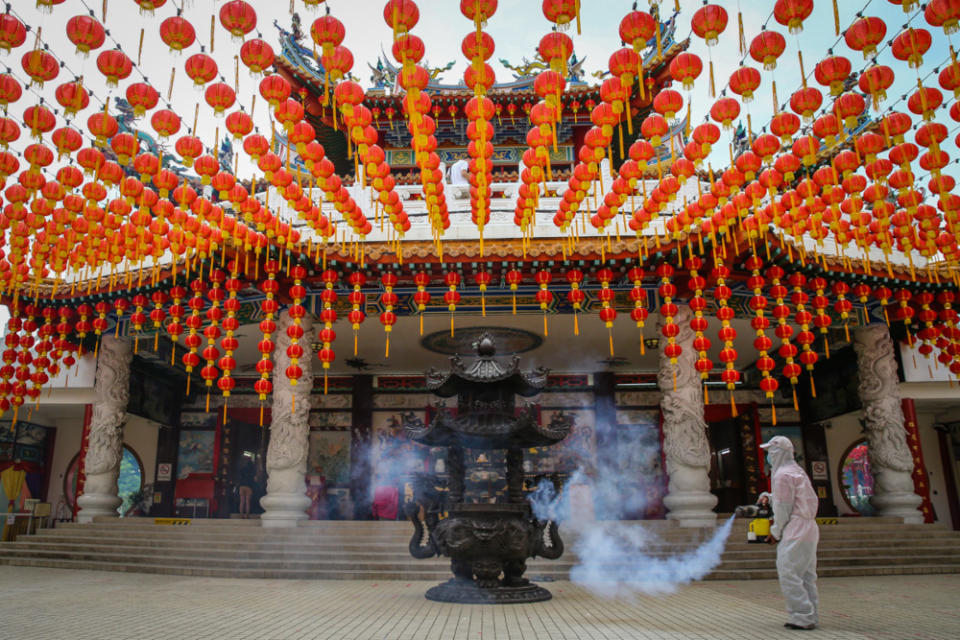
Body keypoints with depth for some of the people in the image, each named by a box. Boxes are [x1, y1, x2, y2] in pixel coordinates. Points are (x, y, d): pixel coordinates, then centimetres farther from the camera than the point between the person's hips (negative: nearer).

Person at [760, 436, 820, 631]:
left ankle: (803, 617, -6)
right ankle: (809, 617, 16)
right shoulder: (798, 471, 19)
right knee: (806, 577, 12)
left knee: (789, 575, -8)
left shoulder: (783, 474, -12)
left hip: (795, 532, -10)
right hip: (809, 529, 10)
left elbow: (784, 507, -14)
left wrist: (776, 532, -2)